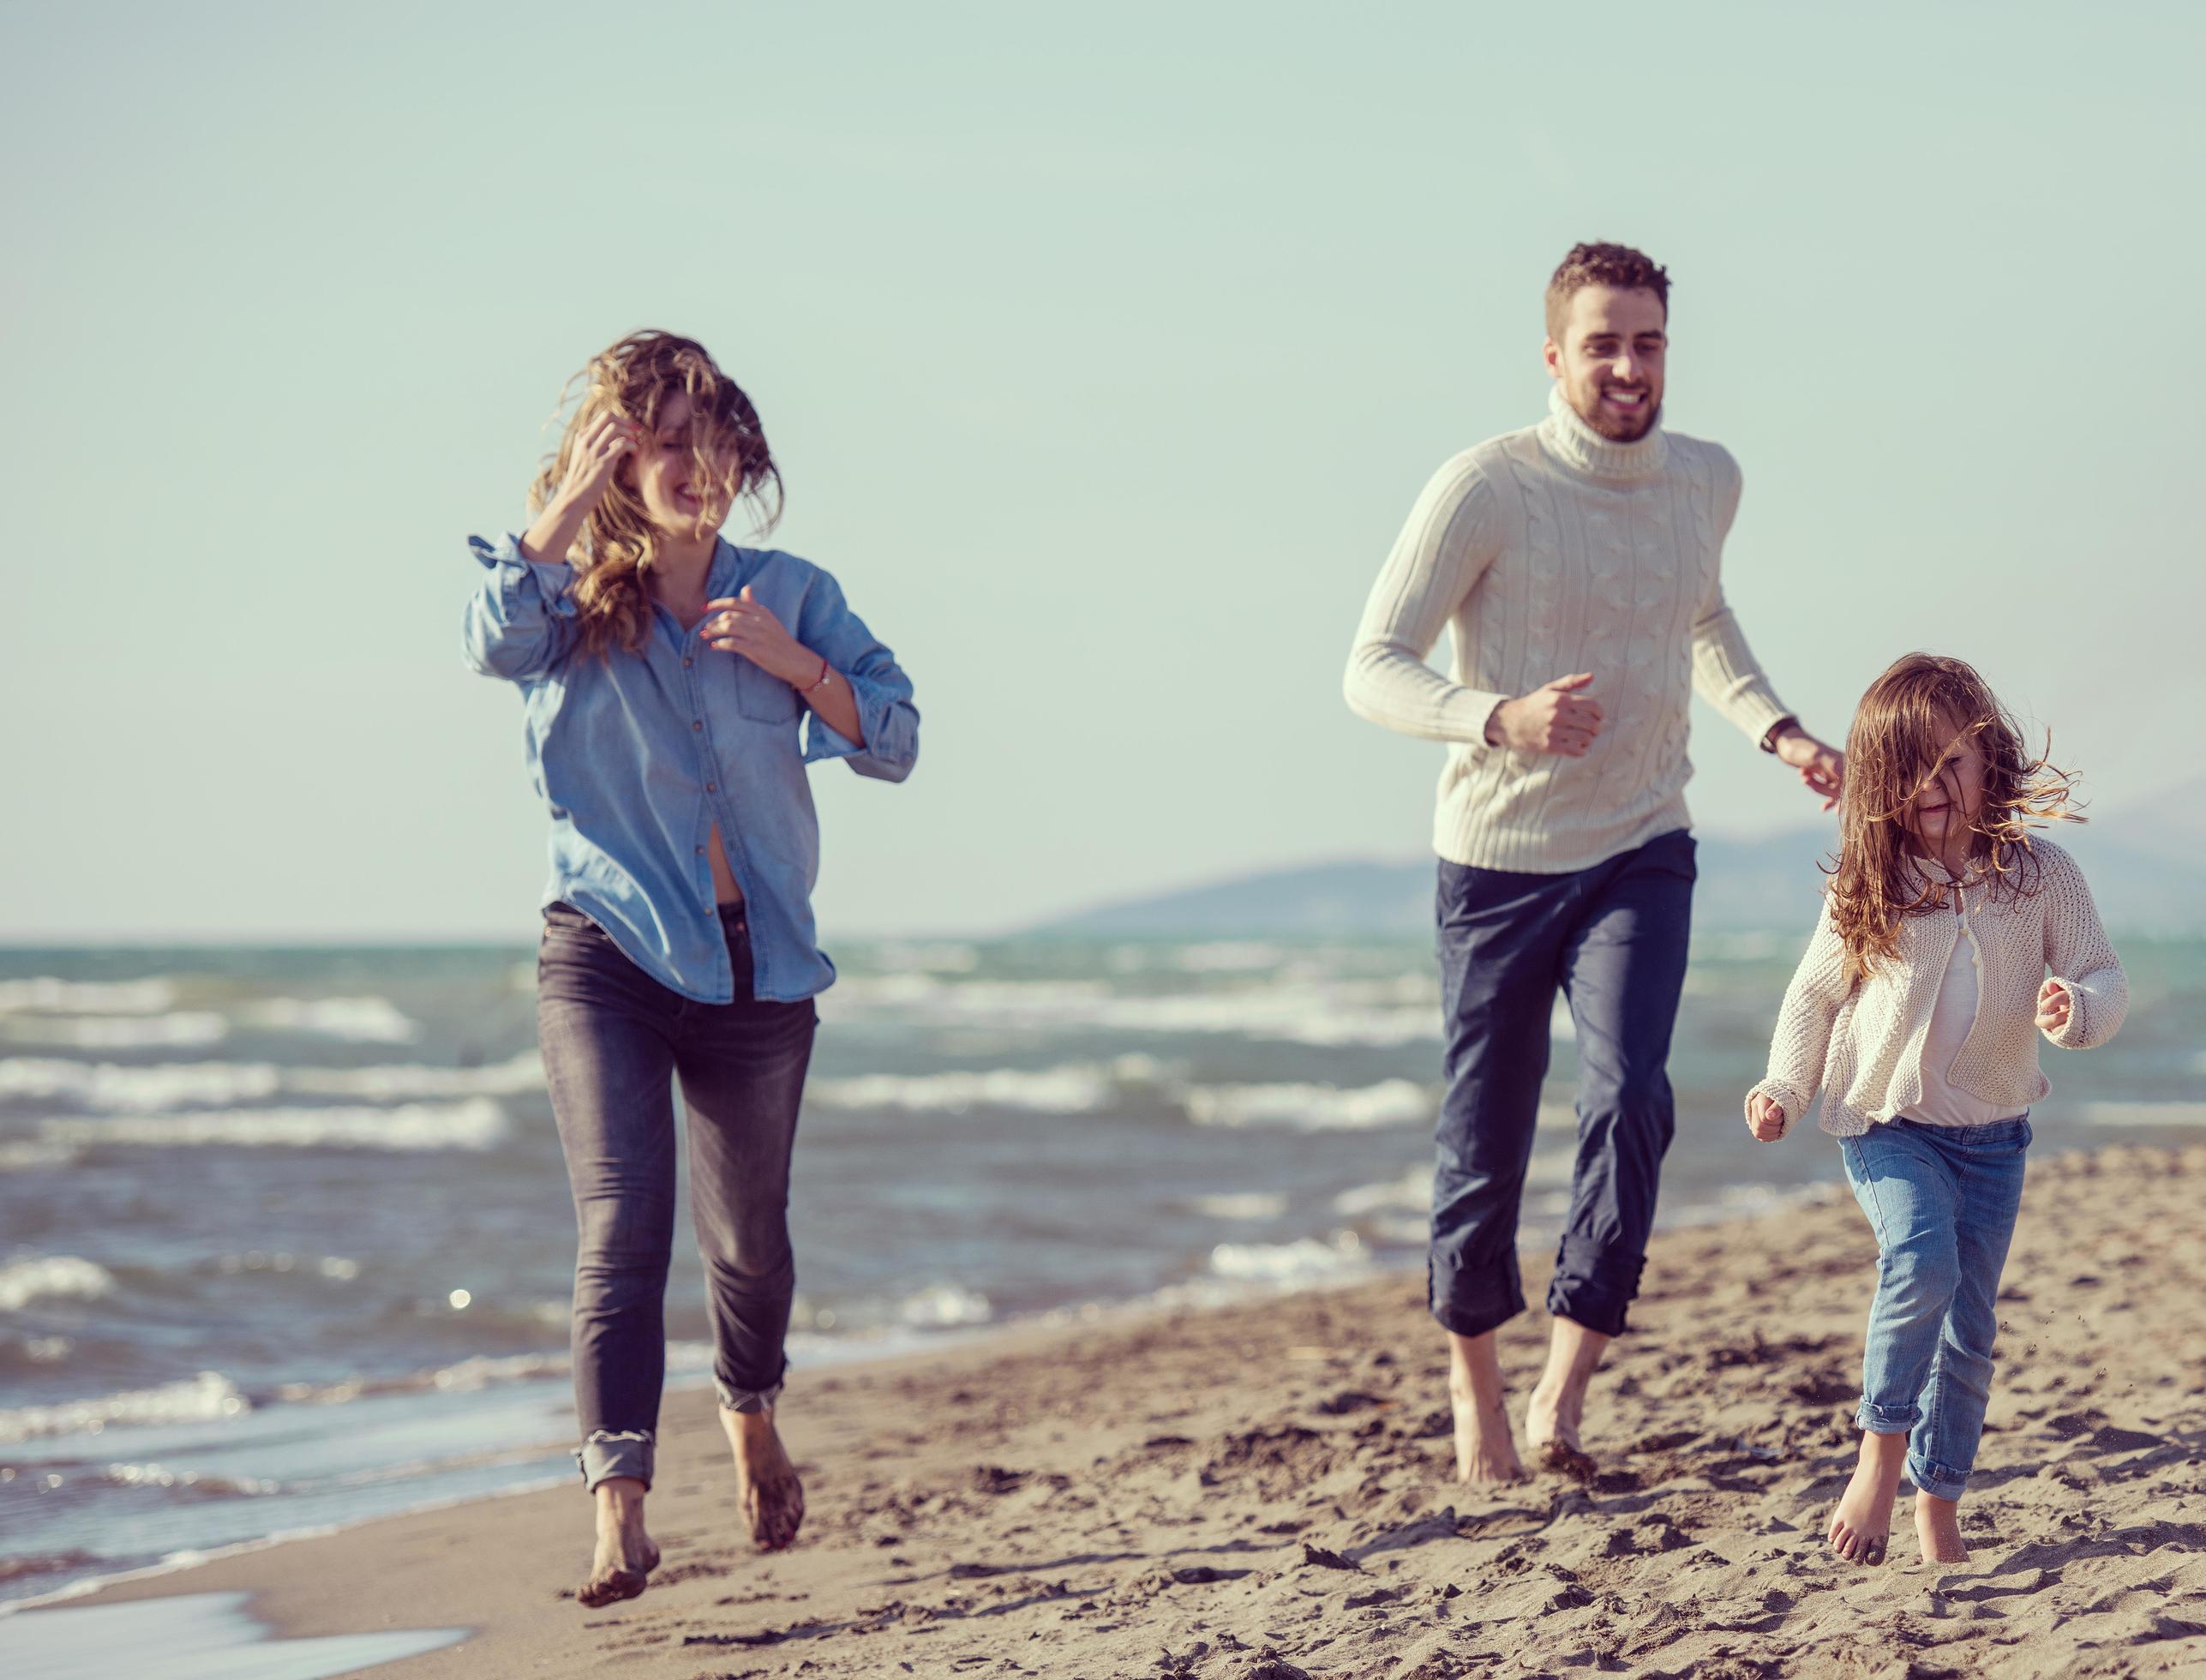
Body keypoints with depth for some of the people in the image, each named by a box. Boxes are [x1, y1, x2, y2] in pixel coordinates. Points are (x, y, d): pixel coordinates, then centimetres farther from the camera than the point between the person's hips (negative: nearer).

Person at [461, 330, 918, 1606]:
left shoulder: (790, 594, 6)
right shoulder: (578, 604, 1)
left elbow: (895, 742, 0)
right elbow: (496, 642, -22)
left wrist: (788, 659, -14)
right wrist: (574, 497, -18)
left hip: (757, 963, 3)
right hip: (608, 954, -2)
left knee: (748, 1232, 17)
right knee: (623, 1228, -16)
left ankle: (751, 1416, 46)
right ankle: (621, 1513, -21)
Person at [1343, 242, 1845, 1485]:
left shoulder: (1707, 483, 3)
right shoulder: (1486, 489, -13)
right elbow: (1375, 669, -17)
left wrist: (1779, 731, 10)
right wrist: (1502, 716, -35)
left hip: (1641, 852, 3)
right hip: (1502, 857, -2)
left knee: (1630, 1099, -19)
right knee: (1487, 1136, 5)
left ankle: (1565, 1392, -16)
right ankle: (1474, 1368, 29)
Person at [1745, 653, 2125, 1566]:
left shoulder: (2042, 873, -4)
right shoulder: (1866, 885, -3)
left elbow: (2102, 977, -1)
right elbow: (1816, 992, 8)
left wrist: (2077, 1008, -24)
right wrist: (1786, 1088, -3)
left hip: (1992, 1131, 2)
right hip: (1885, 1122, -2)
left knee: (1970, 1328, 6)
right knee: (1922, 1261, -27)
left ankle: (1939, 1510, 20)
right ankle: (1881, 1454, -12)